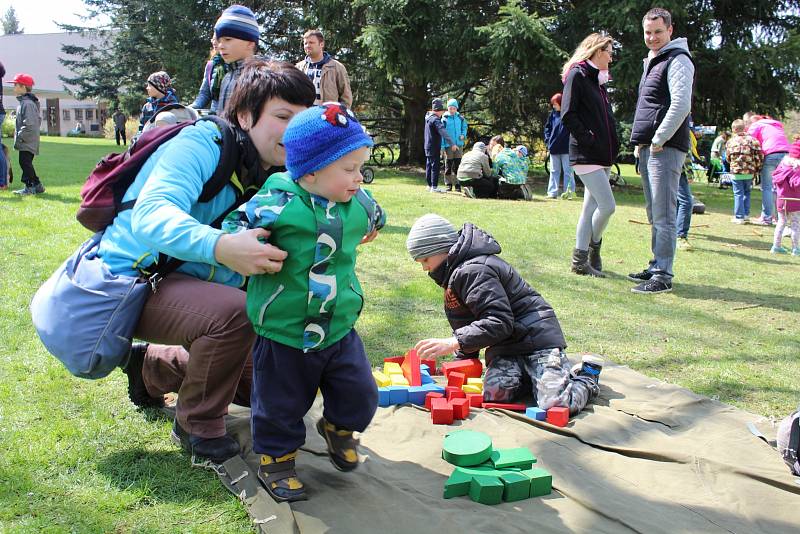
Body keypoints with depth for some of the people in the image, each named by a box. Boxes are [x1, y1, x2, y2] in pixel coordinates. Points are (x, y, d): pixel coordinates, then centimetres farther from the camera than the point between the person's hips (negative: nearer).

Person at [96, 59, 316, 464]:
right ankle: (197, 423, -10)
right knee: (235, 311, -36)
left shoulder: (276, 178, 0)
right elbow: (150, 214, -39)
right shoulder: (203, 143, -23)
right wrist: (221, 247, -58)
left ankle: (153, 365, 29)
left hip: (195, 285, 8)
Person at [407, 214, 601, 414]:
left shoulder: (473, 270, -19)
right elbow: (467, 324, 22)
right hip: (506, 346, 9)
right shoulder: (454, 273, 15)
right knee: (493, 394, -19)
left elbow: (500, 322, -27)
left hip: (536, 336, -9)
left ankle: (587, 377, 9)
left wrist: (453, 343, -31)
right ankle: (533, 377, 9)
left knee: (558, 404, -22)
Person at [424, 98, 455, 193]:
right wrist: (452, 143, -33)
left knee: (429, 165, 14)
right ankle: (434, 187, -9)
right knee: (435, 166, -8)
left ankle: (430, 185, 21)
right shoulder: (435, 119, -18)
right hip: (434, 147, -10)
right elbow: (443, 132, -28)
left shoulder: (428, 117, 10)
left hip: (428, 146, 10)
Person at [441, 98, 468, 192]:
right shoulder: (444, 118, -4)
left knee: (457, 165, 4)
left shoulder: (460, 118, 4)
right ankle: (448, 184, 11)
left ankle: (457, 184, 10)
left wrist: (463, 135, -4)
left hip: (459, 144, 2)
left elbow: (464, 127, 18)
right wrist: (442, 146, -8)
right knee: (448, 165, 4)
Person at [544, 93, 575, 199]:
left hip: (566, 147, -5)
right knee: (554, 171, 8)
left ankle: (569, 191, 5)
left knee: (568, 170, 2)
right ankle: (552, 192, 11)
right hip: (554, 147, 5)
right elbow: (547, 127, 16)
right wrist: (548, 140, 4)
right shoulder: (553, 113, 8)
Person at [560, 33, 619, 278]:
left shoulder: (598, 79, 20)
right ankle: (593, 248, 11)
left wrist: (613, 143, 9)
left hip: (602, 155, 9)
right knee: (608, 205, -12)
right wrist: (588, 140, -17)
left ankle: (580, 260, 16)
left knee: (592, 207, 10)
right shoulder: (577, 75, -7)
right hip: (586, 155, -9)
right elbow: (568, 115, -15)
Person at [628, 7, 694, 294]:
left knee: (663, 215, -10)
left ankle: (663, 276, -8)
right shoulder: (652, 62, 21)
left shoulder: (678, 60, -8)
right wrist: (642, 143, 16)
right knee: (654, 214, 14)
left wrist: (659, 140, -16)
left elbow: (681, 105, -20)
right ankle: (657, 266, 23)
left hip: (665, 149, -10)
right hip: (649, 149, 10)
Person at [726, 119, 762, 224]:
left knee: (738, 194, 5)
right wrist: (757, 169, 8)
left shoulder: (730, 142, 0)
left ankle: (739, 217, 4)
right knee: (747, 193, 18)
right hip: (749, 172, 1)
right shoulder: (752, 140, -2)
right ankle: (746, 215, 21)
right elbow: (759, 157, -5)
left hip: (736, 172, -1)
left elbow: (728, 158, 8)